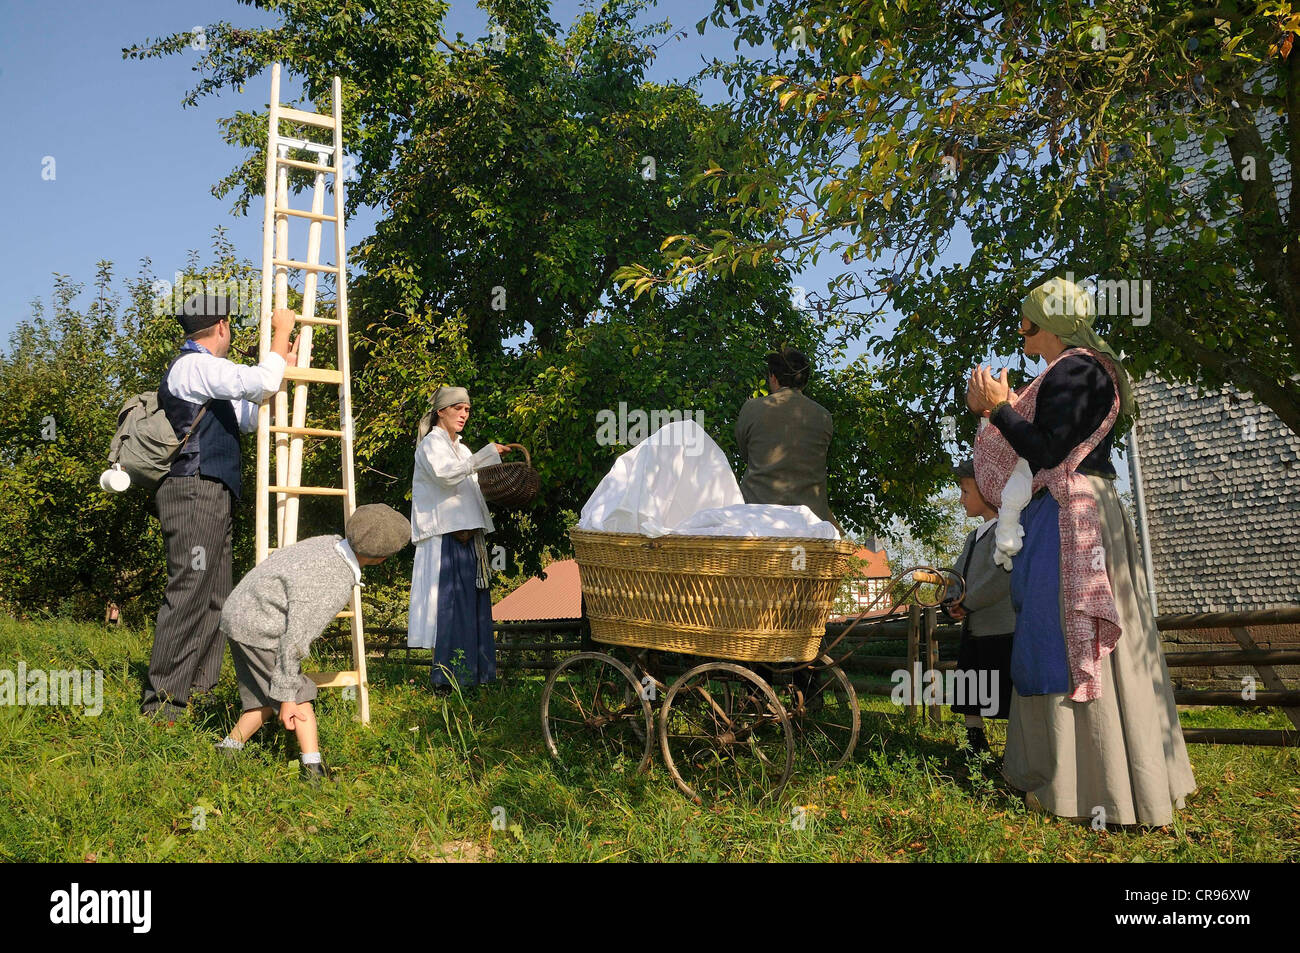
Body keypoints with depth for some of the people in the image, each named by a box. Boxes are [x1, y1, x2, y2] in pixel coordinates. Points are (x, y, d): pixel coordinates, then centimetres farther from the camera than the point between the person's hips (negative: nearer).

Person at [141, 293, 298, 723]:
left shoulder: (202, 370, 24)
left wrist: (282, 366, 28)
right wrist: (281, 332, -7)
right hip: (195, 492, -11)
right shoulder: (195, 365, -9)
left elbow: (247, 418, 31)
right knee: (188, 595, -11)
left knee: (215, 598, 10)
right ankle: (163, 704, -8)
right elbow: (260, 384, -21)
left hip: (211, 496, 11)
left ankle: (198, 691, 15)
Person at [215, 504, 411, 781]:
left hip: (237, 610, 9)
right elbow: (296, 640, -25)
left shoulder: (329, 542, -2)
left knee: (267, 697, 17)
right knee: (299, 695, -4)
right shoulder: (336, 588, -26)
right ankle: (313, 768, -7)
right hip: (259, 628, -9)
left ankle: (228, 749, 23)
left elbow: (277, 558, 14)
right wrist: (286, 697, -16)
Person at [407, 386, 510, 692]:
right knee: (452, 606, -12)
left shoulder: (460, 448, 24)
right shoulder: (431, 443, -3)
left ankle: (473, 675, 11)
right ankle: (447, 680, -10)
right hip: (446, 537, -9)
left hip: (468, 535, 9)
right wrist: (487, 454, -24)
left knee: (475, 606, 6)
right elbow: (446, 474, -22)